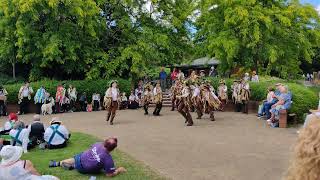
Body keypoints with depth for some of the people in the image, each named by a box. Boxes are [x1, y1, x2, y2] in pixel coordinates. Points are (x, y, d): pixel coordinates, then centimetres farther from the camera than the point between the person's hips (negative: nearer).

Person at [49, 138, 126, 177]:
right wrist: (119, 170, -5)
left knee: (72, 160, 34)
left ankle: (56, 163, 36)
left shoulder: (98, 144, -16)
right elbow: (109, 174, -20)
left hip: (81, 157, 3)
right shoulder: (109, 160, -31)